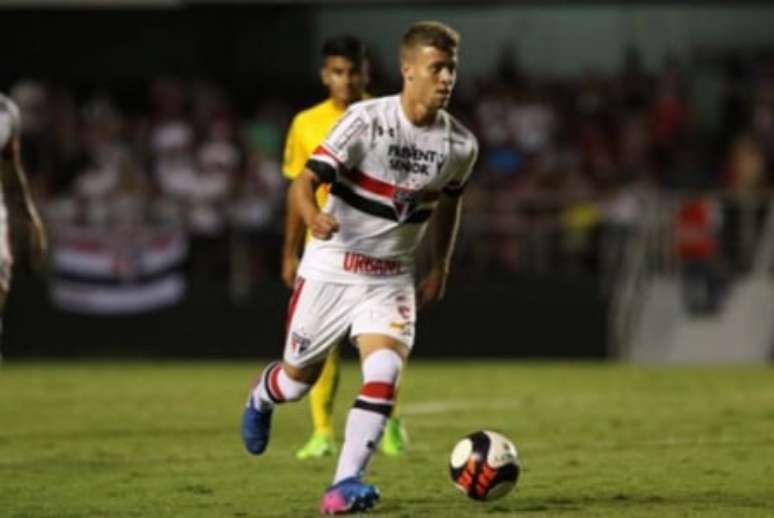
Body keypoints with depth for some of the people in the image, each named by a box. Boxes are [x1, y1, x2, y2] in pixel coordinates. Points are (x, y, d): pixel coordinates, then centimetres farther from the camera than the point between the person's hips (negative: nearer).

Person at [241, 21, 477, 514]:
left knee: (385, 372, -22)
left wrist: (440, 270, 16)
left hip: (391, 278, 2)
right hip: (331, 269, -2)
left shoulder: (461, 145, -5)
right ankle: (260, 398, 51)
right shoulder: (366, 120, -19)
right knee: (300, 378, 13)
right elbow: (305, 181, -21)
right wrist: (314, 216, -43)